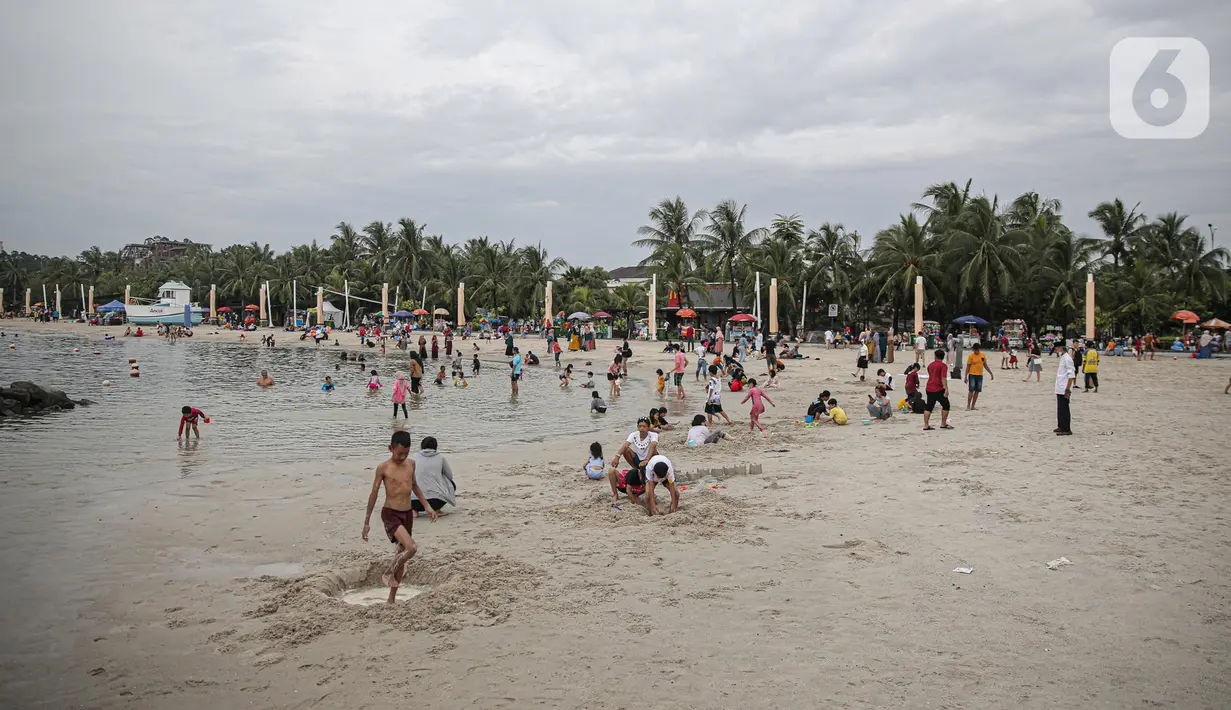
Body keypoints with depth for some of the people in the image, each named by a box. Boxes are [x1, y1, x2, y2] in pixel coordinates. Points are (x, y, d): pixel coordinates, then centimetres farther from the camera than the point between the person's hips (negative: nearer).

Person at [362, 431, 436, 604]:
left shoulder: (411, 464, 6)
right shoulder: (383, 468, -9)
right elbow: (374, 494, -4)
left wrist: (427, 507, 20)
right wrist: (367, 521, -3)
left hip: (408, 514, 6)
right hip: (390, 514, -6)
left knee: (402, 554, 12)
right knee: (412, 547, -25)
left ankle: (392, 598, 25)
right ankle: (388, 573, 1)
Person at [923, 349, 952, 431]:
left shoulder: (930, 365, 12)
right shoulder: (943, 366, -8)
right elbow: (943, 378, -18)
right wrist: (946, 389, -23)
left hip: (929, 389, 6)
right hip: (939, 390, -6)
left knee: (928, 407, 7)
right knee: (946, 405, 8)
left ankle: (926, 425, 2)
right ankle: (943, 424, 9)